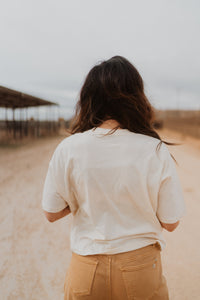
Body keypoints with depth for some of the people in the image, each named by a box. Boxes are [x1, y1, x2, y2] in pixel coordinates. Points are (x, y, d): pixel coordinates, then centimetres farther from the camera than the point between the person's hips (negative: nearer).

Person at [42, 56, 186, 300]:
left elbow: (51, 213, -4)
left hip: (86, 271, 1)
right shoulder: (156, 151, -16)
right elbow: (170, 222, -8)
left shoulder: (68, 149, -14)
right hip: (140, 269, 0)